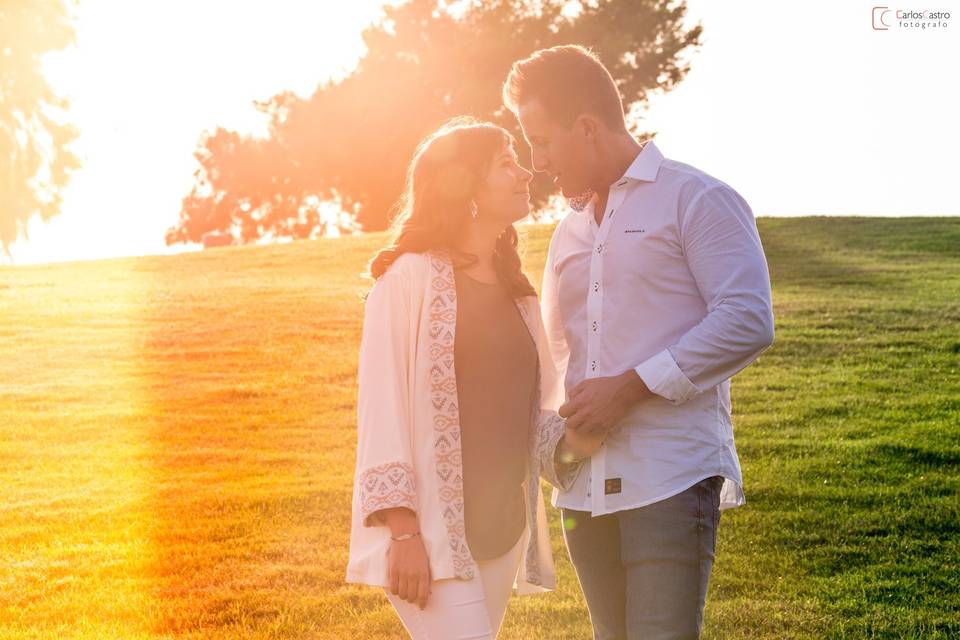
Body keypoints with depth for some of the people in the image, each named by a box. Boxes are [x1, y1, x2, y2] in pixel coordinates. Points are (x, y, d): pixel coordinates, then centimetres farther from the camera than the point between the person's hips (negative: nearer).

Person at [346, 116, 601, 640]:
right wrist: (403, 530, -18)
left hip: (501, 532, 7)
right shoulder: (411, 277, -6)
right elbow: (383, 404, -11)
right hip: (431, 532, -7)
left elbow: (526, 416, 16)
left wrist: (570, 441, -6)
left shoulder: (515, 291, 15)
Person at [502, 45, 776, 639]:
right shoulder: (569, 232, 21)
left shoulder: (696, 200, -1)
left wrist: (630, 388, -13)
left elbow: (747, 322, -12)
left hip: (672, 479, -7)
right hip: (584, 490, 7)